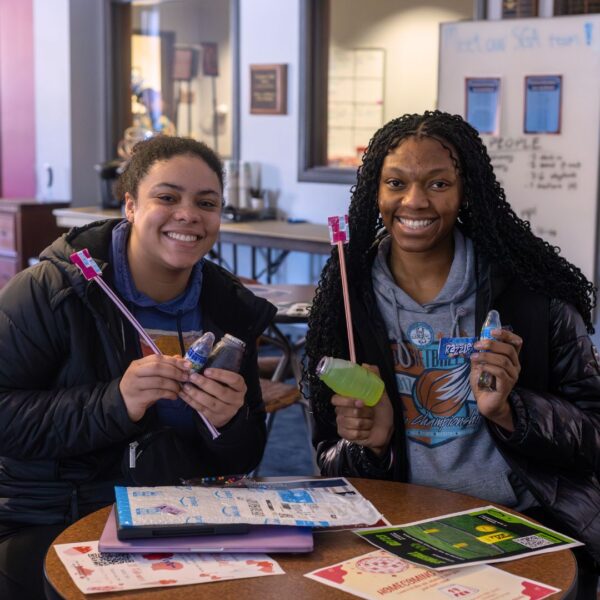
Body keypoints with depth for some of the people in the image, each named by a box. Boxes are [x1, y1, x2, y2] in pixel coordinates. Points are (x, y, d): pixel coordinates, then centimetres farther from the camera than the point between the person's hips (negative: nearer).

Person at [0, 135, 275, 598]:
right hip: (44, 522, -3)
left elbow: (244, 461, 6)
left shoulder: (230, 309, 4)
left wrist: (229, 423, -17)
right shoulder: (52, 291, -9)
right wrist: (114, 404, -26)